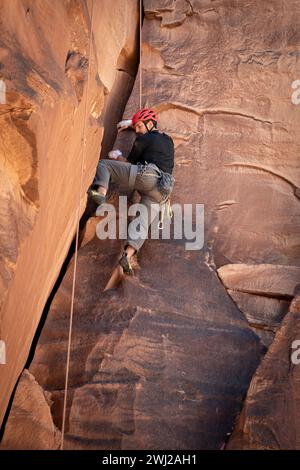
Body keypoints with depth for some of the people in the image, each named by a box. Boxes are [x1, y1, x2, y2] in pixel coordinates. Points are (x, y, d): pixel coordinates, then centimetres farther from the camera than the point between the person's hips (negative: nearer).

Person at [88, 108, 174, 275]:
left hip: (145, 175, -6)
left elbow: (130, 162, 16)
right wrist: (130, 123, 56)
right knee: (142, 223, -6)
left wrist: (117, 156, 34)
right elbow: (151, 129, 52)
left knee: (103, 164, 6)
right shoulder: (168, 140, 30)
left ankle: (101, 192, -19)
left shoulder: (143, 139, 9)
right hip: (160, 191, 6)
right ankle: (127, 255, -27)